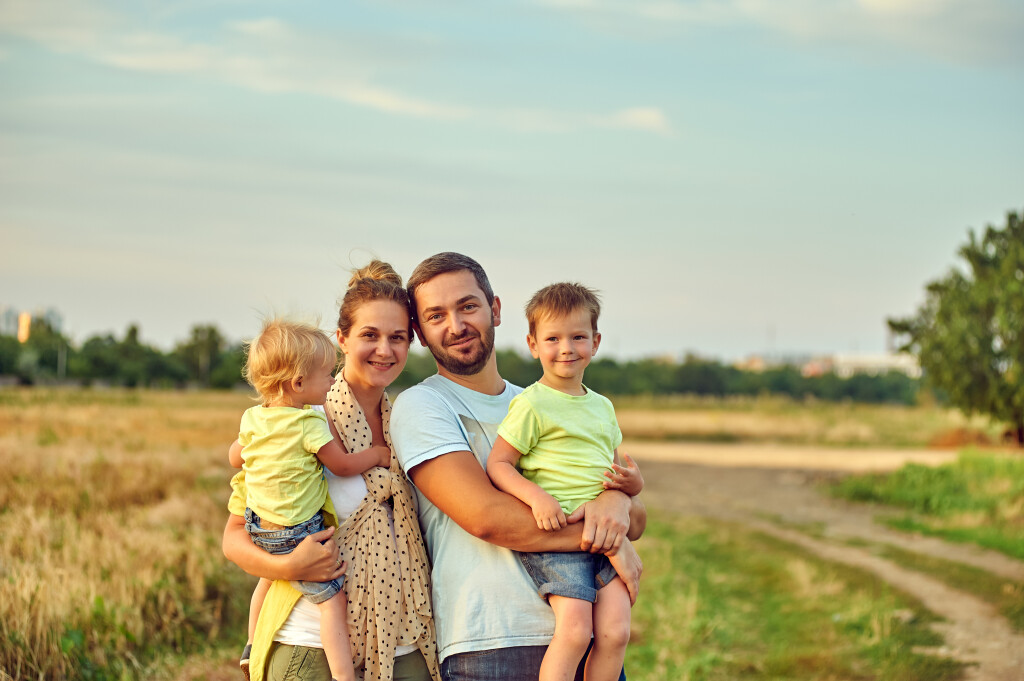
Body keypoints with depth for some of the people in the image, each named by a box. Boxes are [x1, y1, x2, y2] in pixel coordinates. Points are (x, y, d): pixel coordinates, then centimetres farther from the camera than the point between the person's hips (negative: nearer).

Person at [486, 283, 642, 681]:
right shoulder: (532, 405, -1)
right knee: (574, 629, -22)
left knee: (615, 632, -10)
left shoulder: (602, 407, 20)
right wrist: (536, 496, -21)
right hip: (554, 530, -6)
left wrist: (632, 484, 4)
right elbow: (497, 464, -4)